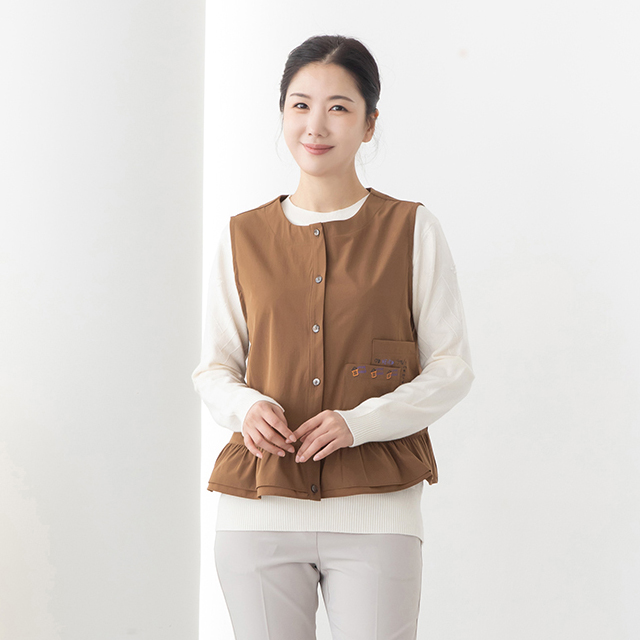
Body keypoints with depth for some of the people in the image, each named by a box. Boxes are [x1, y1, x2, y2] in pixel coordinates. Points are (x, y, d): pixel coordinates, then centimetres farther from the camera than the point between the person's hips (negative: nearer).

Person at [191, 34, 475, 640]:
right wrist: (246, 406, -10)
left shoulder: (413, 231, 3)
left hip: (375, 513, -2)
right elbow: (213, 368, 13)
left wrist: (359, 421, -13)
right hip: (258, 512, 2)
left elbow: (452, 368, 2)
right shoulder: (241, 238, 9)